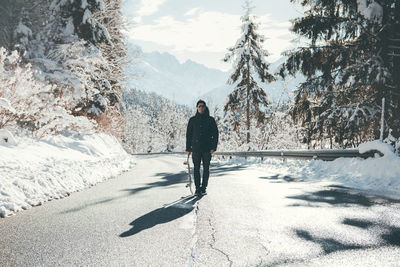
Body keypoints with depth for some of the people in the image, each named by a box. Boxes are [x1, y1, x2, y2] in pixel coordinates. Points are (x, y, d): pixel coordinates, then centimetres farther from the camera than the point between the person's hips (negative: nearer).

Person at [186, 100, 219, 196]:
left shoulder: (210, 120, 4)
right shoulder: (192, 120, 7)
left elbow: (215, 134, 3)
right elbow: (188, 134, 9)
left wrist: (214, 147, -6)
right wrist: (188, 148, 3)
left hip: (207, 148, -1)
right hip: (196, 148, 1)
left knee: (206, 168, 1)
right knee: (196, 168, 0)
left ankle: (203, 188, 9)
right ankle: (197, 188, 6)